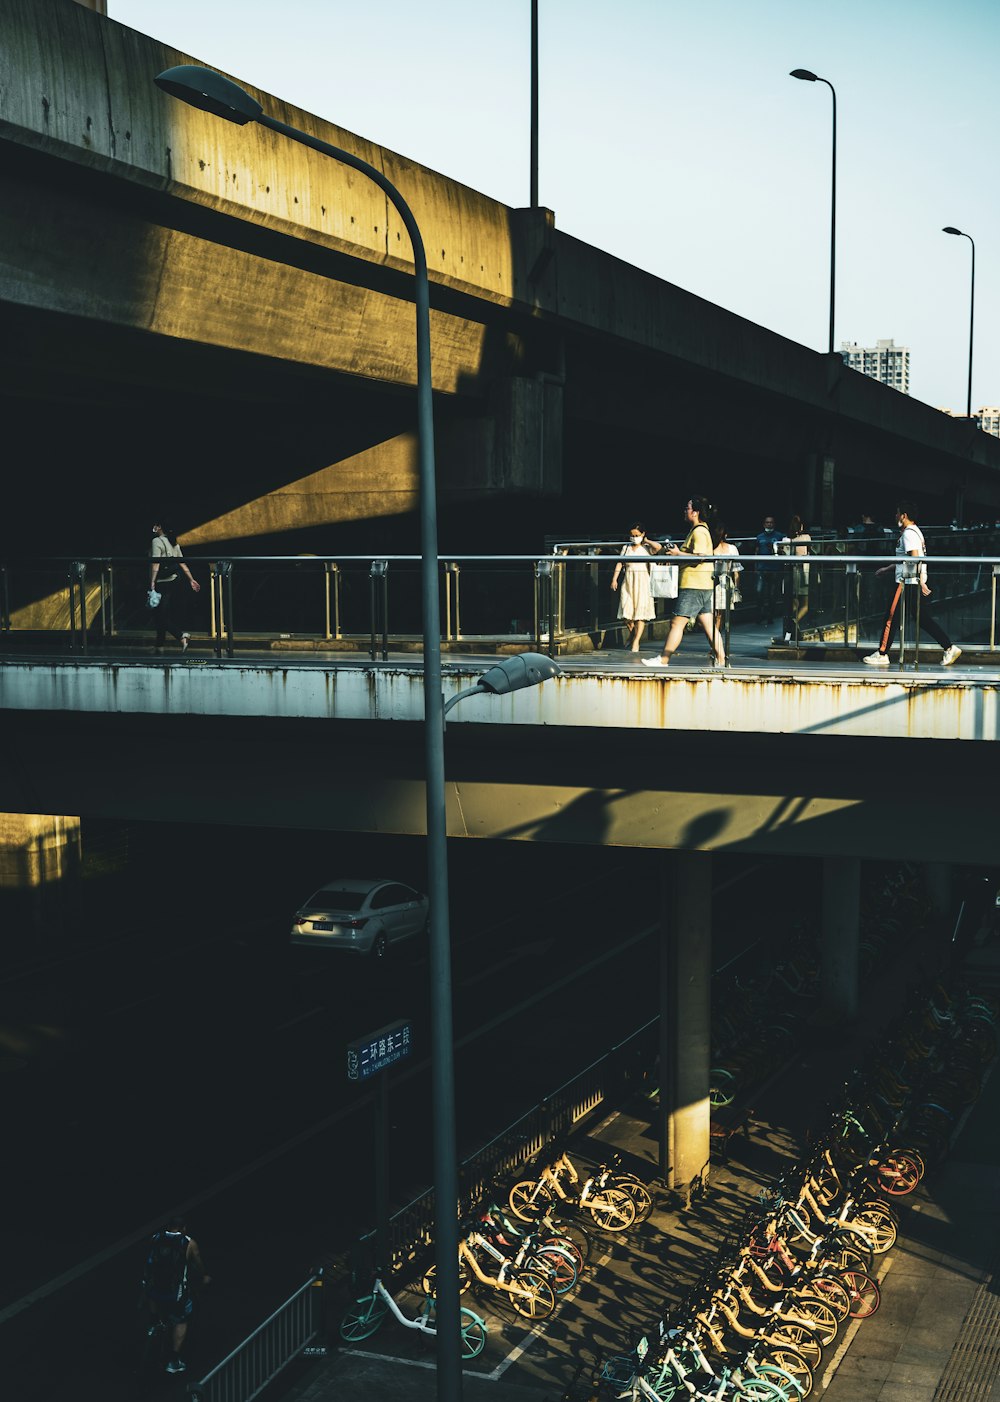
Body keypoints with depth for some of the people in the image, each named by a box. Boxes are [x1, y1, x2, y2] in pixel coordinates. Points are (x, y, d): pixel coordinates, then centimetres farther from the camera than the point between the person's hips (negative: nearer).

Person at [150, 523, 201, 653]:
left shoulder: (157, 542, -12)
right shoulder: (173, 543, 12)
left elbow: (156, 564, -21)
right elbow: (182, 562, 13)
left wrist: (152, 582, -25)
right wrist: (191, 579, 15)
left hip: (161, 583, -8)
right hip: (172, 581, 8)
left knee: (160, 615, -5)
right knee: (161, 614, 14)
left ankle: (181, 636, -16)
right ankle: (160, 645, 18)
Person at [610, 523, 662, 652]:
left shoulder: (647, 548, 1)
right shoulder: (626, 548, 10)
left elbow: (658, 547, -20)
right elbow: (620, 563, 8)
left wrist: (646, 540, -6)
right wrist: (614, 579, 0)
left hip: (642, 582, -2)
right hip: (628, 581, 3)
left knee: (641, 612, -5)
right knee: (627, 611, -1)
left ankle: (636, 640, -1)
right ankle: (632, 632, 28)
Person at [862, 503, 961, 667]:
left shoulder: (909, 533, -12)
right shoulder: (914, 531, 19)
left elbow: (915, 558, -22)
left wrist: (921, 581, -27)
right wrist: (887, 568, 35)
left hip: (906, 583, -10)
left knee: (891, 618, -1)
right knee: (925, 619, 7)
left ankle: (882, 655, 5)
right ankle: (950, 648, 2)